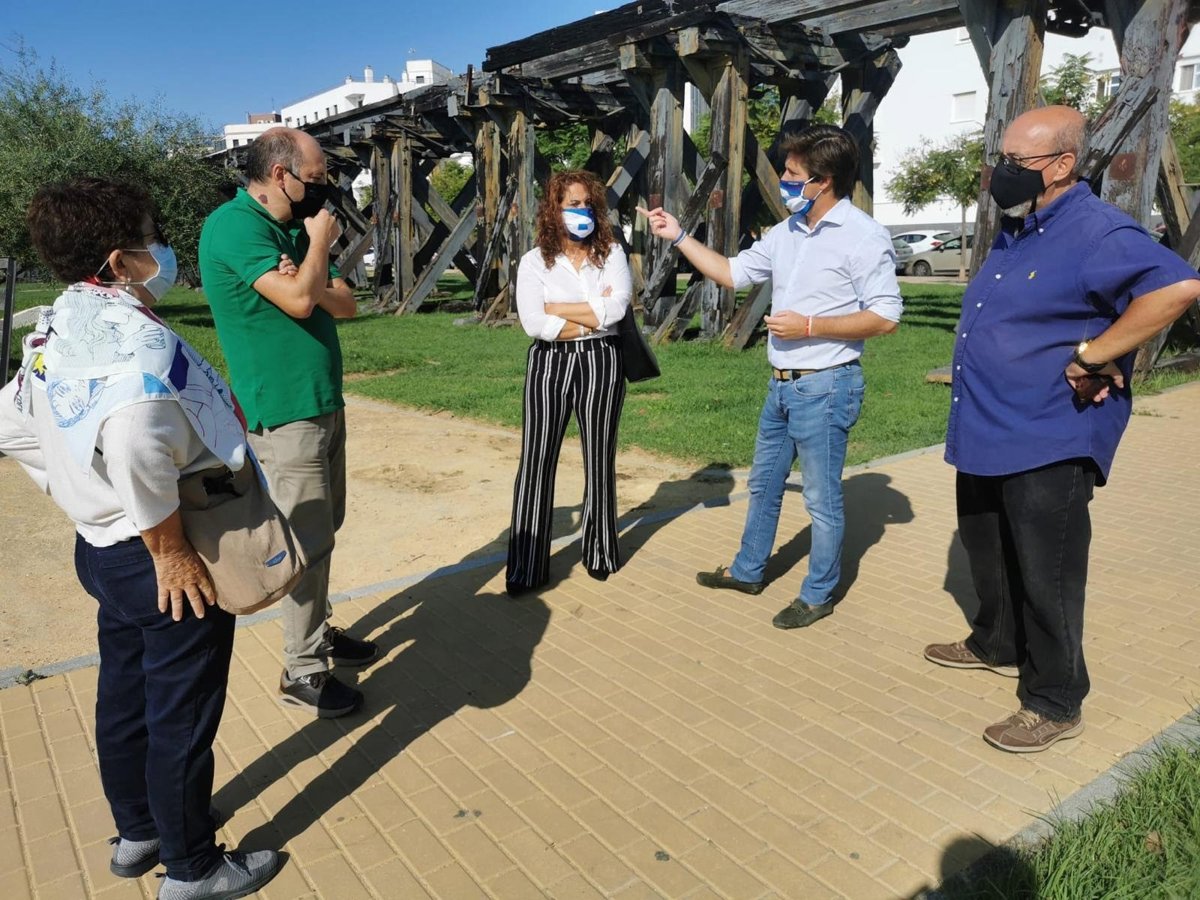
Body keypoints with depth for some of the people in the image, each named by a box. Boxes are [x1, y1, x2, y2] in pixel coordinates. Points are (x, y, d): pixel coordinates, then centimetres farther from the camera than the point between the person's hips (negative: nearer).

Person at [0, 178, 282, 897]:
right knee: (183, 715, 7)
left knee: (125, 695, 23)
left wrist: (82, 493, 16)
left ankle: (137, 835, 44)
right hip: (162, 565, -9)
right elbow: (134, 437, -41)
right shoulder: (136, 336, -24)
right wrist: (168, 545, -28)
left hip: (102, 547, 9)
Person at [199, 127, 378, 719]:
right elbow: (298, 299, -24)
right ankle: (302, 672, 7)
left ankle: (318, 631, 32)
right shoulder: (234, 225, -14)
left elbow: (344, 302, 10)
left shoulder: (292, 229, 14)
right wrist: (320, 240, -8)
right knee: (306, 541, -5)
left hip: (323, 403, 9)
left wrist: (315, 284, -11)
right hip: (284, 413, -9)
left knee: (321, 530, 17)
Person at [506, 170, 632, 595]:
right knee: (537, 463, -3)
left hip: (601, 364, 1)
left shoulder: (611, 253, 5)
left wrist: (557, 308, -9)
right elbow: (534, 324, -13)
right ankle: (526, 567, 6)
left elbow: (617, 306, -12)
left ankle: (600, 553, 28)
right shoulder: (535, 261, 0)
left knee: (599, 459, 11)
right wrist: (593, 316, -9)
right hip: (550, 364, -1)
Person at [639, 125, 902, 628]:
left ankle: (818, 595, 22)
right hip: (782, 384, 8)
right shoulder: (787, 232, 9)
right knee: (764, 483, 19)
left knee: (822, 497, 4)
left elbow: (885, 317, -16)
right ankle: (747, 571, 36)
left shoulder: (863, 235, -13)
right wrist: (679, 237, 13)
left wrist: (810, 326, -19)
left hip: (825, 386, -8)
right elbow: (732, 274, 16)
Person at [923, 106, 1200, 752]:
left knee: (1044, 573, 2)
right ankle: (997, 646, 43)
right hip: (986, 434, 9)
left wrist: (1091, 355, -26)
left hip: (1047, 445, -9)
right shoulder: (1015, 231, 12)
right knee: (988, 551, 22)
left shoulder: (1096, 233, -17)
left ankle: (1054, 704, 18)